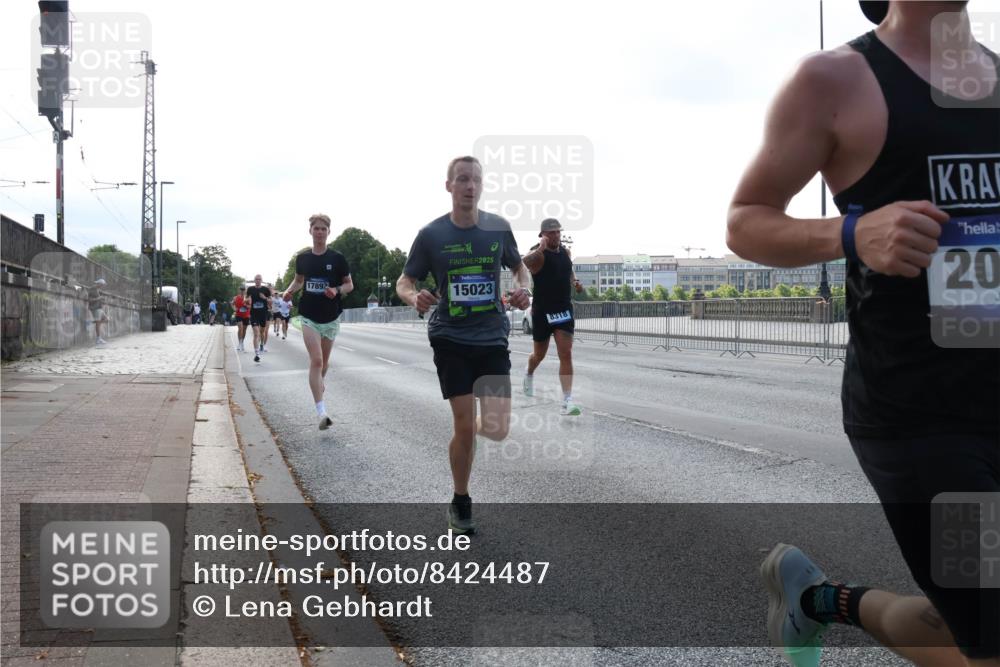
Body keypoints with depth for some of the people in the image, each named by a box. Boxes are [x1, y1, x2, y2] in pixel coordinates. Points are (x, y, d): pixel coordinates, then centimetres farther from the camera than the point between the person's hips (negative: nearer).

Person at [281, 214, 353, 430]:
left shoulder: (337, 258, -4)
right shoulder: (302, 258, 2)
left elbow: (349, 284, 2)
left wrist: (337, 291, -18)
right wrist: (289, 291, -1)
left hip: (331, 317, 0)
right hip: (309, 316, 0)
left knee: (324, 361, 14)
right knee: (316, 360, -13)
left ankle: (320, 383, 50)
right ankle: (321, 413, -18)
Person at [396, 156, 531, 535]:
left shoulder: (498, 228, 0)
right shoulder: (432, 234, -5)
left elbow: (519, 267, 15)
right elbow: (403, 282, 1)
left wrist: (522, 289, -7)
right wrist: (414, 297, -22)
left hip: (493, 338, 2)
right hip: (451, 339, -2)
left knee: (497, 430, -6)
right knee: (464, 425, -5)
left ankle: (475, 427, 34)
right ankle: (460, 505, 18)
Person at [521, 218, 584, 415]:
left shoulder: (565, 251, 7)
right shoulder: (538, 254, -14)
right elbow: (523, 263, -38)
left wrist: (575, 282, 8)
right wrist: (540, 248, -47)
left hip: (564, 309, 4)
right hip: (542, 311, -4)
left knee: (566, 354, -7)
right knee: (539, 354, 14)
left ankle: (567, 401, -8)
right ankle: (529, 375, 49)